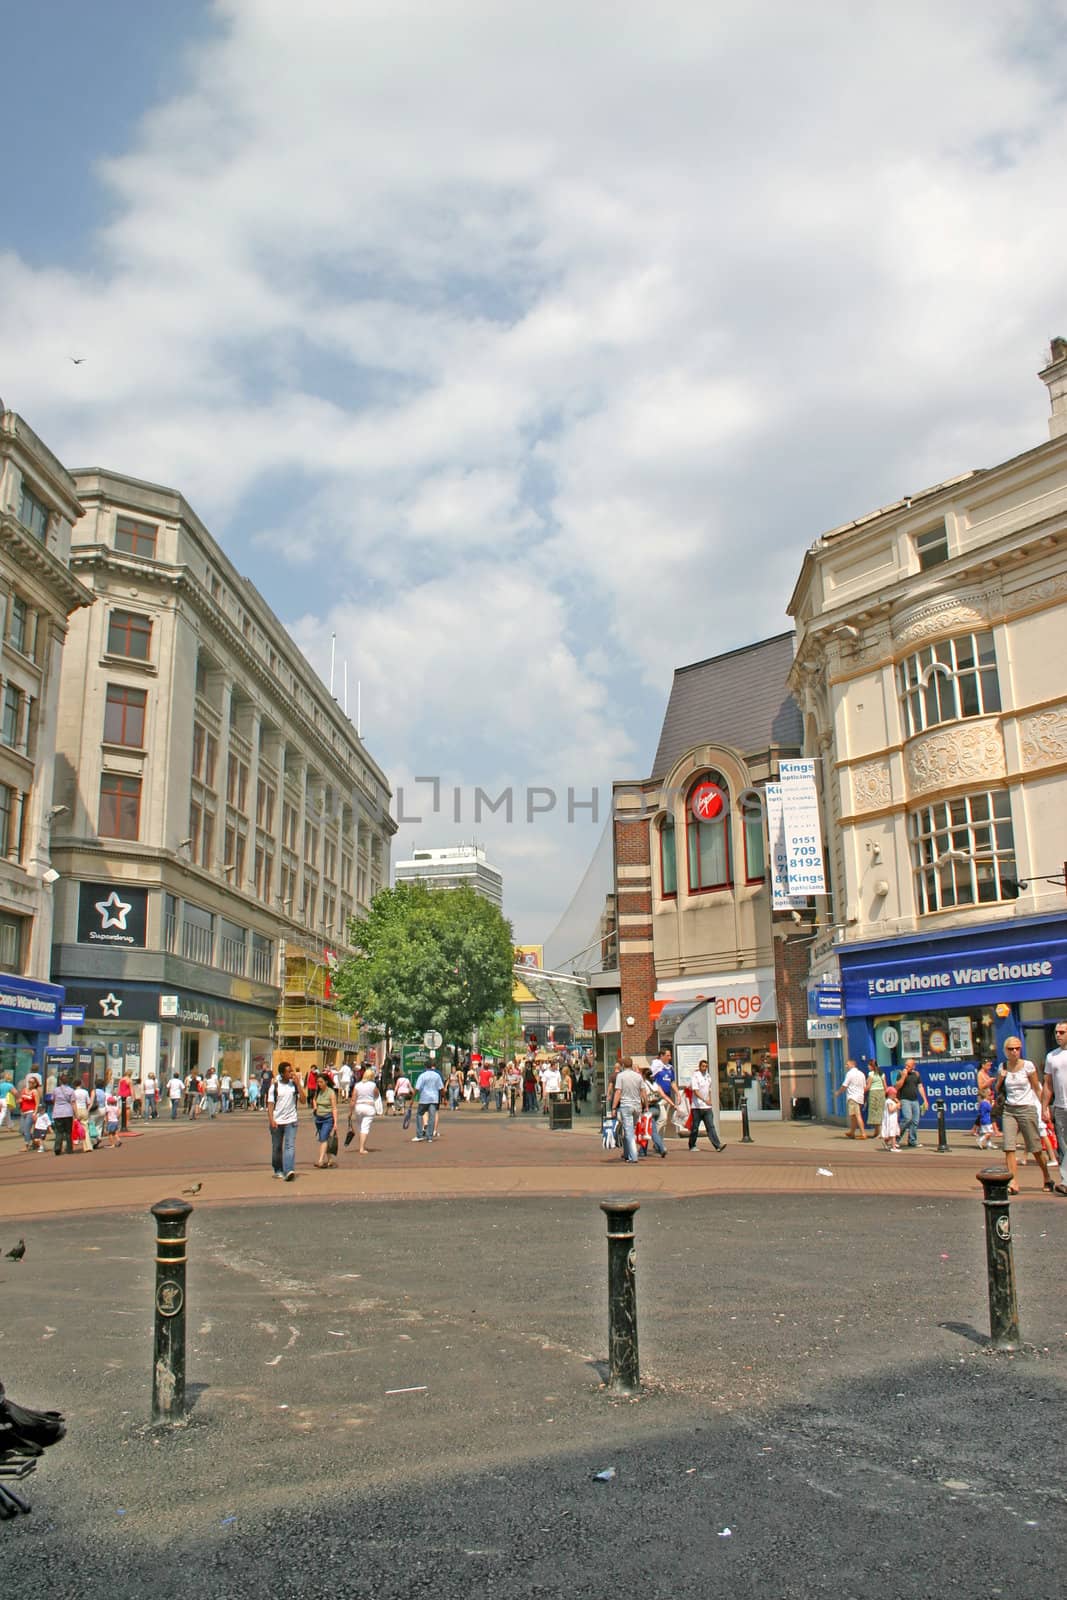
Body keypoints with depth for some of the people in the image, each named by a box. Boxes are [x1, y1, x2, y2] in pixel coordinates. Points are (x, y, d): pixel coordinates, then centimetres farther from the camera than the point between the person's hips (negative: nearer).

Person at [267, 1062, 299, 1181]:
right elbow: (270, 1104, -3)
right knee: (277, 1147, 11)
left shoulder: (294, 1084, 3)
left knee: (290, 1146, -13)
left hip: (291, 1121, 0)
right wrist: (271, 1120, -14)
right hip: (277, 1121, 0)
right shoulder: (274, 1086, -2)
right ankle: (278, 1170, 27)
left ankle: (288, 1171, -21)